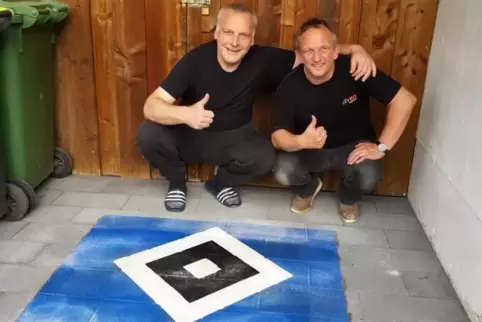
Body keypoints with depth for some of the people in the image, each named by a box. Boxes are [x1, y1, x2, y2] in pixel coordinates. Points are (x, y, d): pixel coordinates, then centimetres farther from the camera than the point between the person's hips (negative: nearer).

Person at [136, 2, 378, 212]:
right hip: (189, 135, -1)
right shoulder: (195, 60, -22)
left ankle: (221, 183, 6)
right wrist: (185, 114, -48)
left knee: (264, 157, -29)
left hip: (233, 138, 1)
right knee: (148, 134, -28)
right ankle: (177, 182, 5)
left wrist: (355, 49, -27)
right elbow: (151, 106, -27)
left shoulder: (263, 60, -17)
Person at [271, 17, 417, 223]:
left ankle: (349, 198, 9)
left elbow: (405, 100, -22)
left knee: (368, 177, -31)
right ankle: (308, 188, 13)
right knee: (283, 171, -26)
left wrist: (381, 146, -24)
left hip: (354, 147, -1)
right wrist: (301, 141, -45)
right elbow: (277, 136, -21)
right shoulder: (290, 86, -19)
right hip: (310, 150, 1)